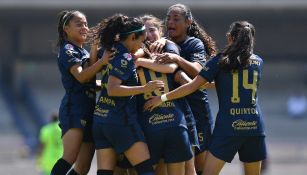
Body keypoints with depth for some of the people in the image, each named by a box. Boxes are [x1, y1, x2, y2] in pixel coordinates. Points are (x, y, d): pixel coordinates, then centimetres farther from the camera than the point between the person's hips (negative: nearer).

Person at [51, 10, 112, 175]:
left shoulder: (83, 52, 24)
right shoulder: (67, 50, -1)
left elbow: (91, 82, 13)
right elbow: (81, 76, -16)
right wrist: (102, 61, -25)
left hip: (88, 111, 9)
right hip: (74, 108, -9)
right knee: (70, 158, -26)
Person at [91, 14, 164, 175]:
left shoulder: (113, 51, 12)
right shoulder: (125, 58, -13)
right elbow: (113, 89, -22)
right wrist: (144, 89, -26)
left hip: (100, 119, 9)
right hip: (121, 120, -9)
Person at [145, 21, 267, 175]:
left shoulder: (220, 61, 0)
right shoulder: (258, 62, 10)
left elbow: (192, 86, -4)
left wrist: (163, 98, 1)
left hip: (228, 125, -3)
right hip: (254, 126, 3)